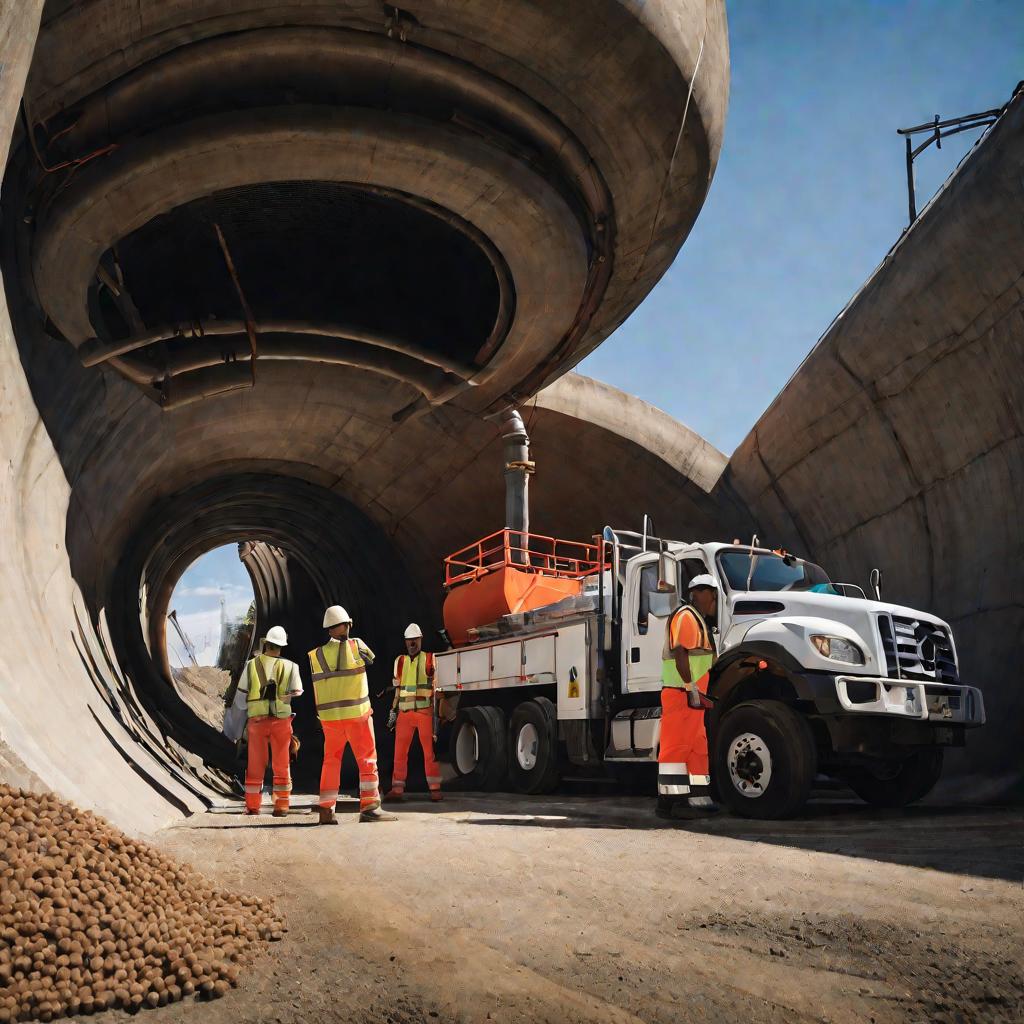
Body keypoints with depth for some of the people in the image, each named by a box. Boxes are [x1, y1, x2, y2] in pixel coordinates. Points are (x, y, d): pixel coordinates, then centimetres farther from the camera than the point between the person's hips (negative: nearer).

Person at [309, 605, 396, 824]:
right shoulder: (355, 646, -7)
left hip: (329, 716, 4)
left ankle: (326, 810, 12)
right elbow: (370, 659, 12)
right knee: (367, 759, 2)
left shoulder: (316, 655, 5)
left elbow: (320, 683, 9)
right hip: (356, 713, -4)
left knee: (331, 761, 13)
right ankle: (369, 807, -4)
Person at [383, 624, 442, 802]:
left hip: (425, 712, -3)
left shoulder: (430, 660, 1)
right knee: (400, 751, 2)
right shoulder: (400, 661, 12)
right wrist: (393, 713, 12)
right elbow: (398, 690, 16)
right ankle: (397, 789, 7)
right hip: (405, 714, 3)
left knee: (430, 751, -3)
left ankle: (434, 788, 4)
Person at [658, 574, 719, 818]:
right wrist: (692, 690, -22)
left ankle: (699, 798, 19)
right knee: (676, 745, -10)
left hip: (693, 696, 11)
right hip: (681, 693, -11)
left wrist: (699, 693, 26)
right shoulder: (687, 617, -10)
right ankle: (667, 800, -10)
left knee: (697, 746, 13)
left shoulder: (699, 621, 23)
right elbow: (680, 654, -21)